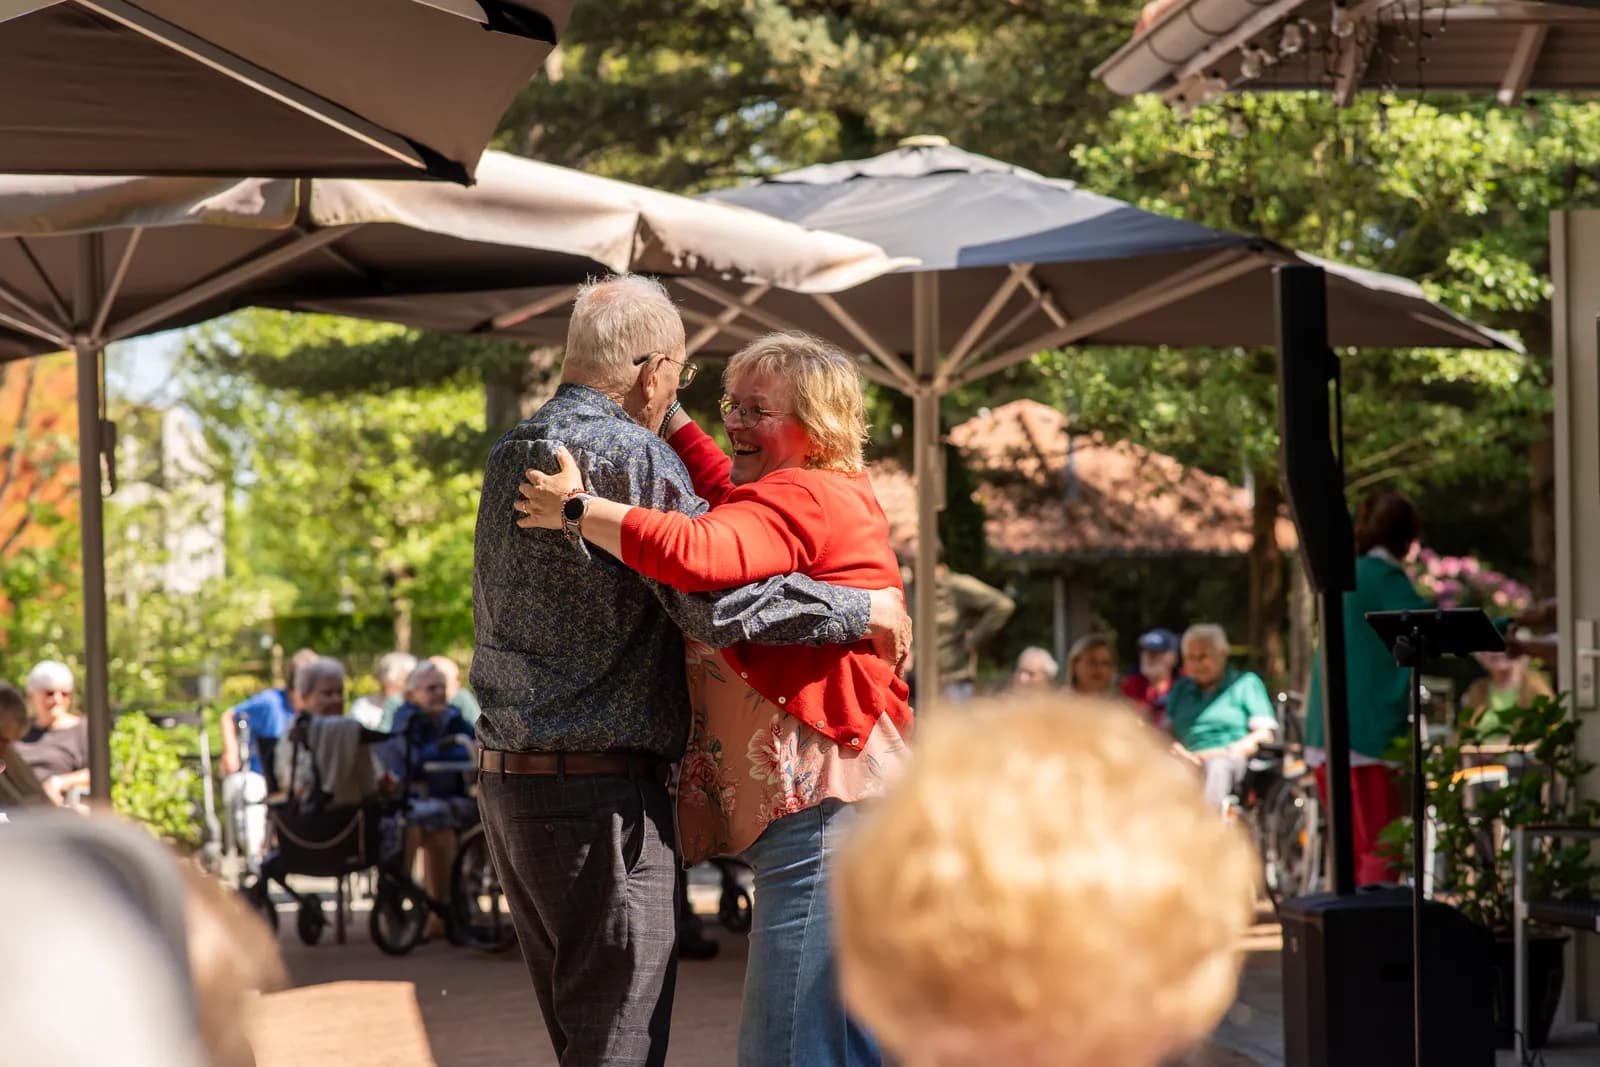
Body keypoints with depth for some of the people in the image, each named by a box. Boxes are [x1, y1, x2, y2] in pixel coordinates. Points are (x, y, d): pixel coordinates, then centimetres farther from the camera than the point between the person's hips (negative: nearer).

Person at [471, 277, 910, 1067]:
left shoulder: (510, 455, 13)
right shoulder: (634, 457, -13)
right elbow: (716, 601, -23)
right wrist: (865, 611, -13)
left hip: (505, 783, 9)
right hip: (599, 793, -9)